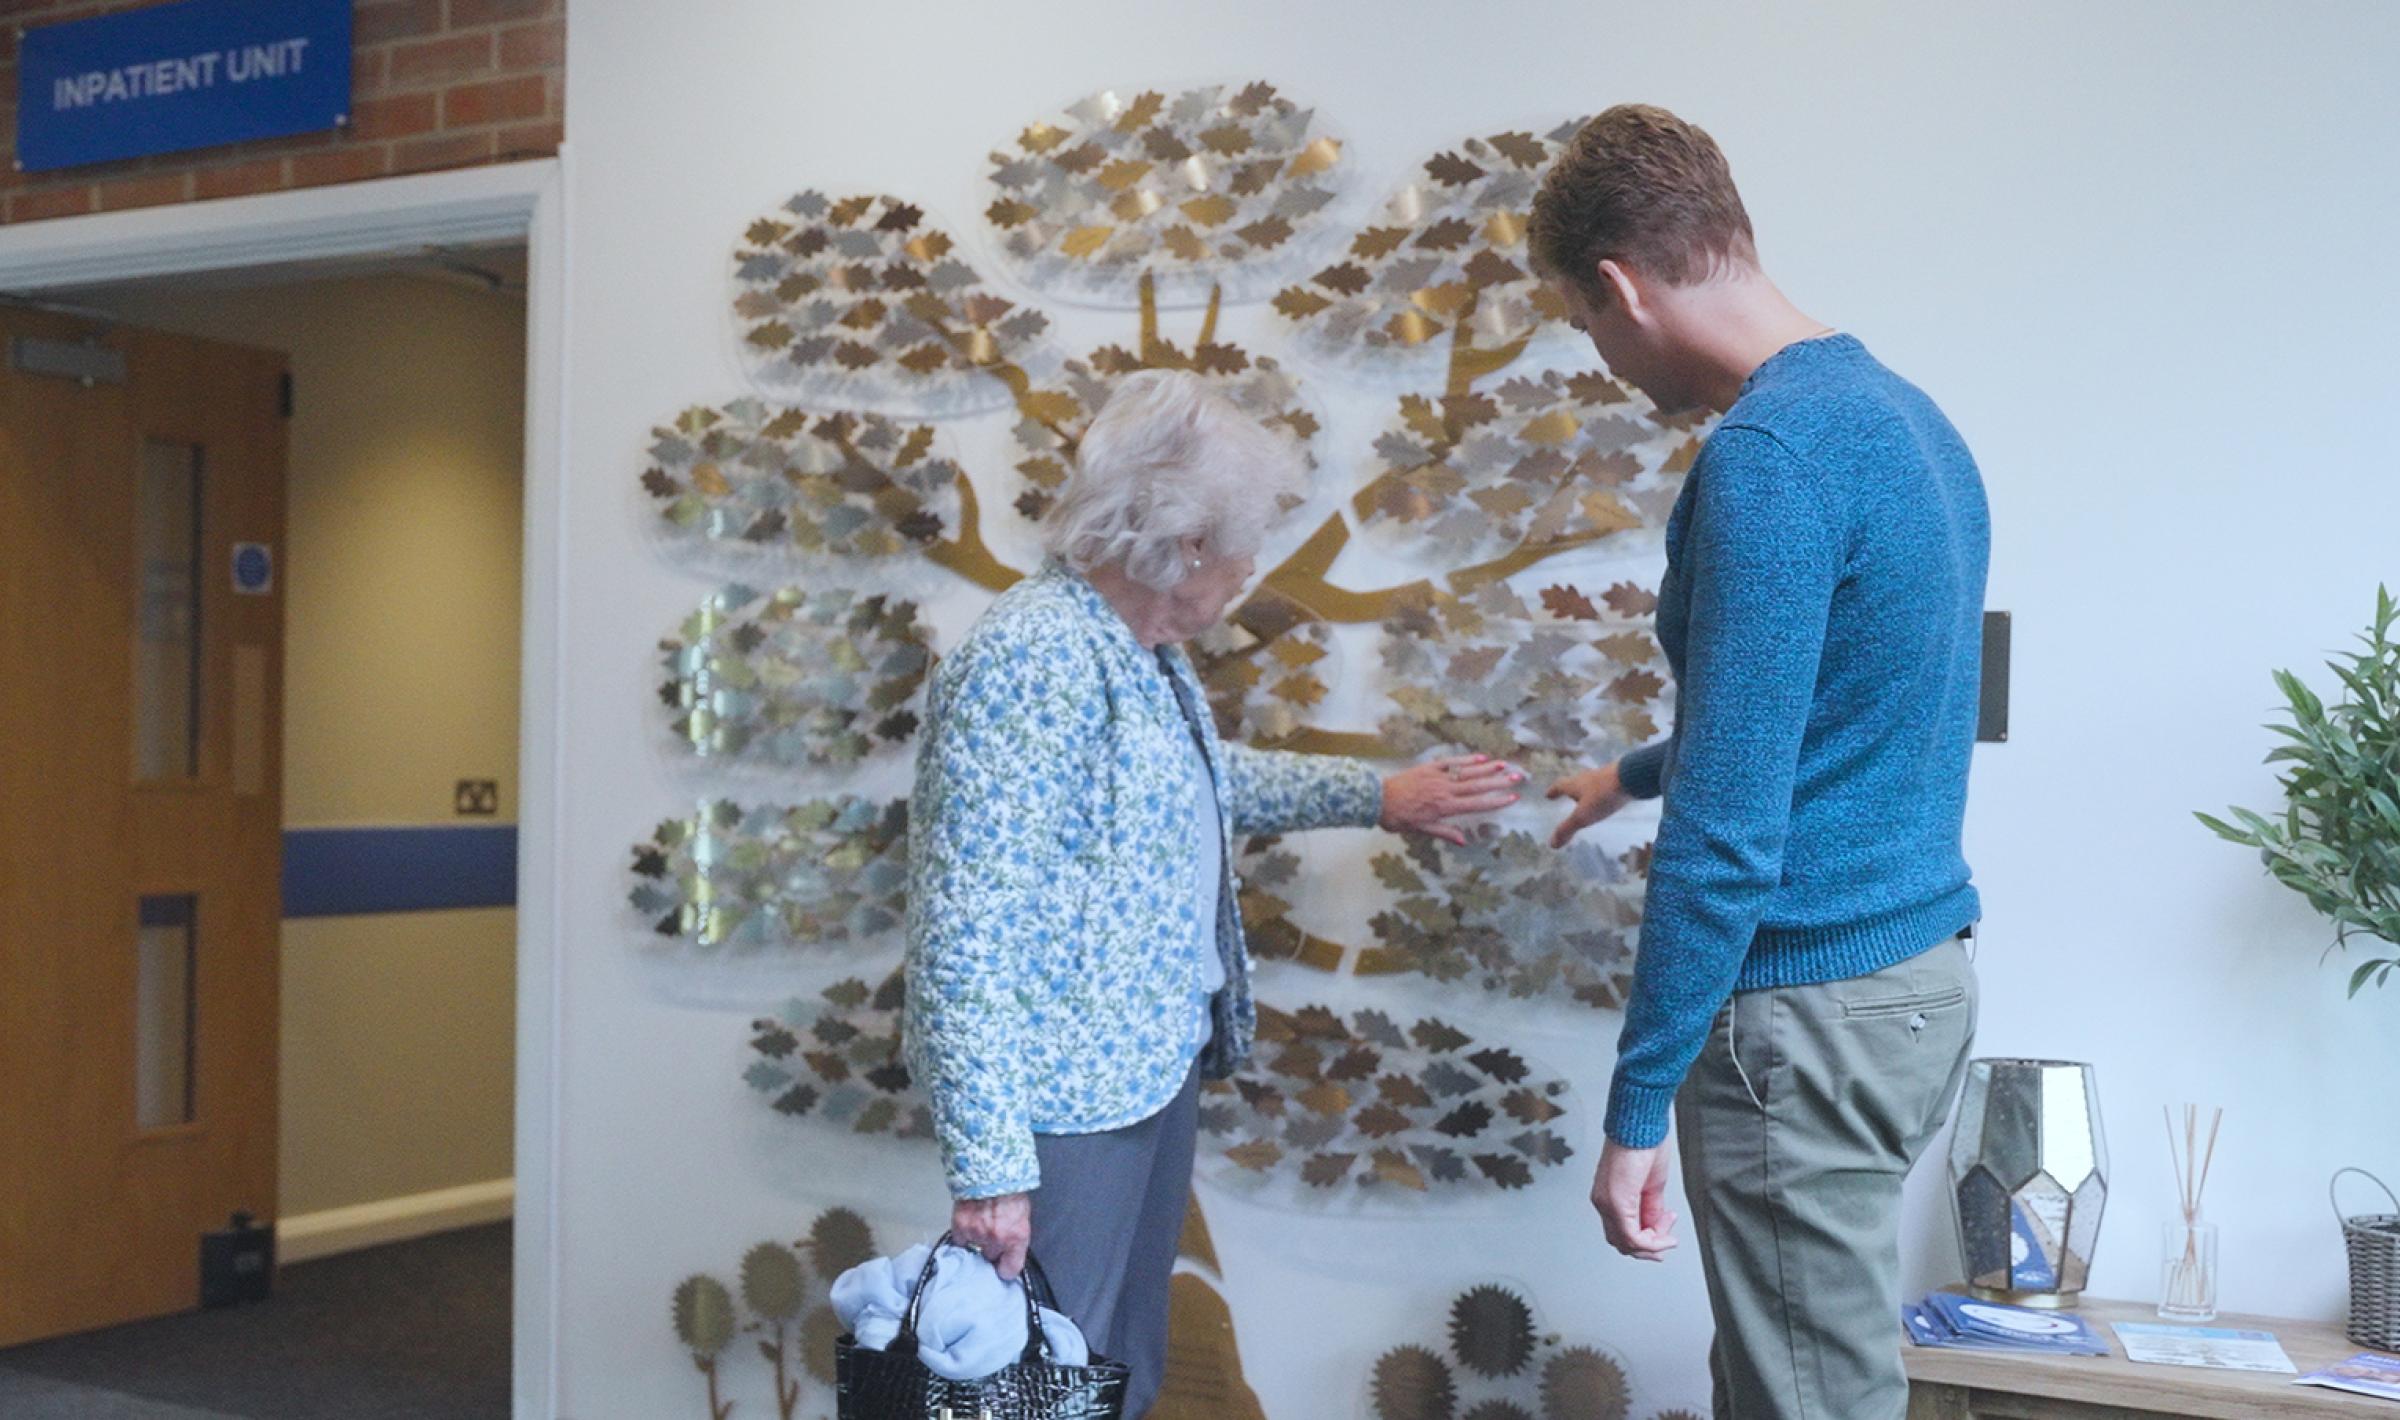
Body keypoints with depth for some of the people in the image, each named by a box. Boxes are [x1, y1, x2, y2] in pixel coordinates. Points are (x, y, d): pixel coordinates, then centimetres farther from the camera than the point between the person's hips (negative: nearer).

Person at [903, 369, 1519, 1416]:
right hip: (1064, 1103, -10)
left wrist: (1375, 794, 26)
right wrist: (989, 1166, -26)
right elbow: (966, 939, -25)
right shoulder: (1031, 663, -23)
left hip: (1157, 1068, 10)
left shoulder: (1145, 650, 7)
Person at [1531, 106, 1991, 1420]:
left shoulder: (1767, 452, -19)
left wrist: (1637, 1111, -17)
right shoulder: (1904, 414, 11)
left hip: (1810, 1012, -9)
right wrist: (1636, 775, 41)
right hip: (1919, 973, 9)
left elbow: (1729, 831, -23)